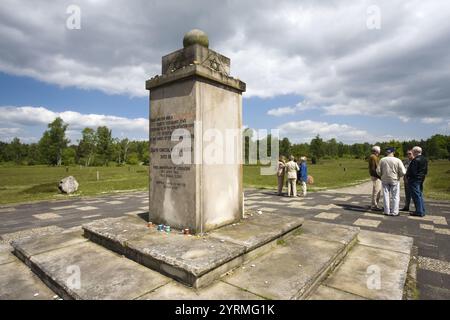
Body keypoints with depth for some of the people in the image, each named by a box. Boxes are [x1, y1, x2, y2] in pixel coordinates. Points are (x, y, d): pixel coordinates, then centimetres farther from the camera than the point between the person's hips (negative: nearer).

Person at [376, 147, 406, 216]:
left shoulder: (382, 160, -6)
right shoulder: (397, 160, -11)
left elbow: (378, 171, -4)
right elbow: (403, 172, -11)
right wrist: (398, 175, 10)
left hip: (385, 180, 2)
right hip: (394, 180, -2)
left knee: (386, 195, 10)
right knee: (395, 196, 8)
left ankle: (387, 211, 14)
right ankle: (394, 212, 10)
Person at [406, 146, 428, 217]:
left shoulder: (415, 160, -20)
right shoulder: (425, 159, 11)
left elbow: (413, 171, -22)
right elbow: (426, 171, 15)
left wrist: (407, 175, -6)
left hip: (414, 180, -9)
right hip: (421, 179, 9)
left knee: (416, 196, -3)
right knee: (420, 195, 17)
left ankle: (419, 212, 2)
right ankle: (422, 211, 24)